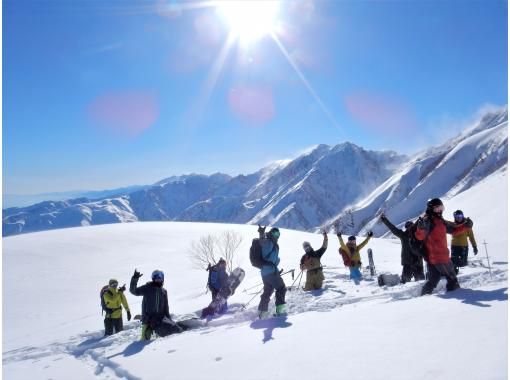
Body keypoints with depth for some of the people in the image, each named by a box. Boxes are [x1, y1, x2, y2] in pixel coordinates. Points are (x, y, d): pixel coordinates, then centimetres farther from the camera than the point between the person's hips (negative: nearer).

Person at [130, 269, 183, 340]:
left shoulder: (164, 291, 12)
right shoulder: (147, 288, -1)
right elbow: (133, 291, -8)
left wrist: (168, 318, 16)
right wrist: (134, 279, -23)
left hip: (160, 318, 4)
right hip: (148, 318, -4)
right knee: (146, 338, -14)